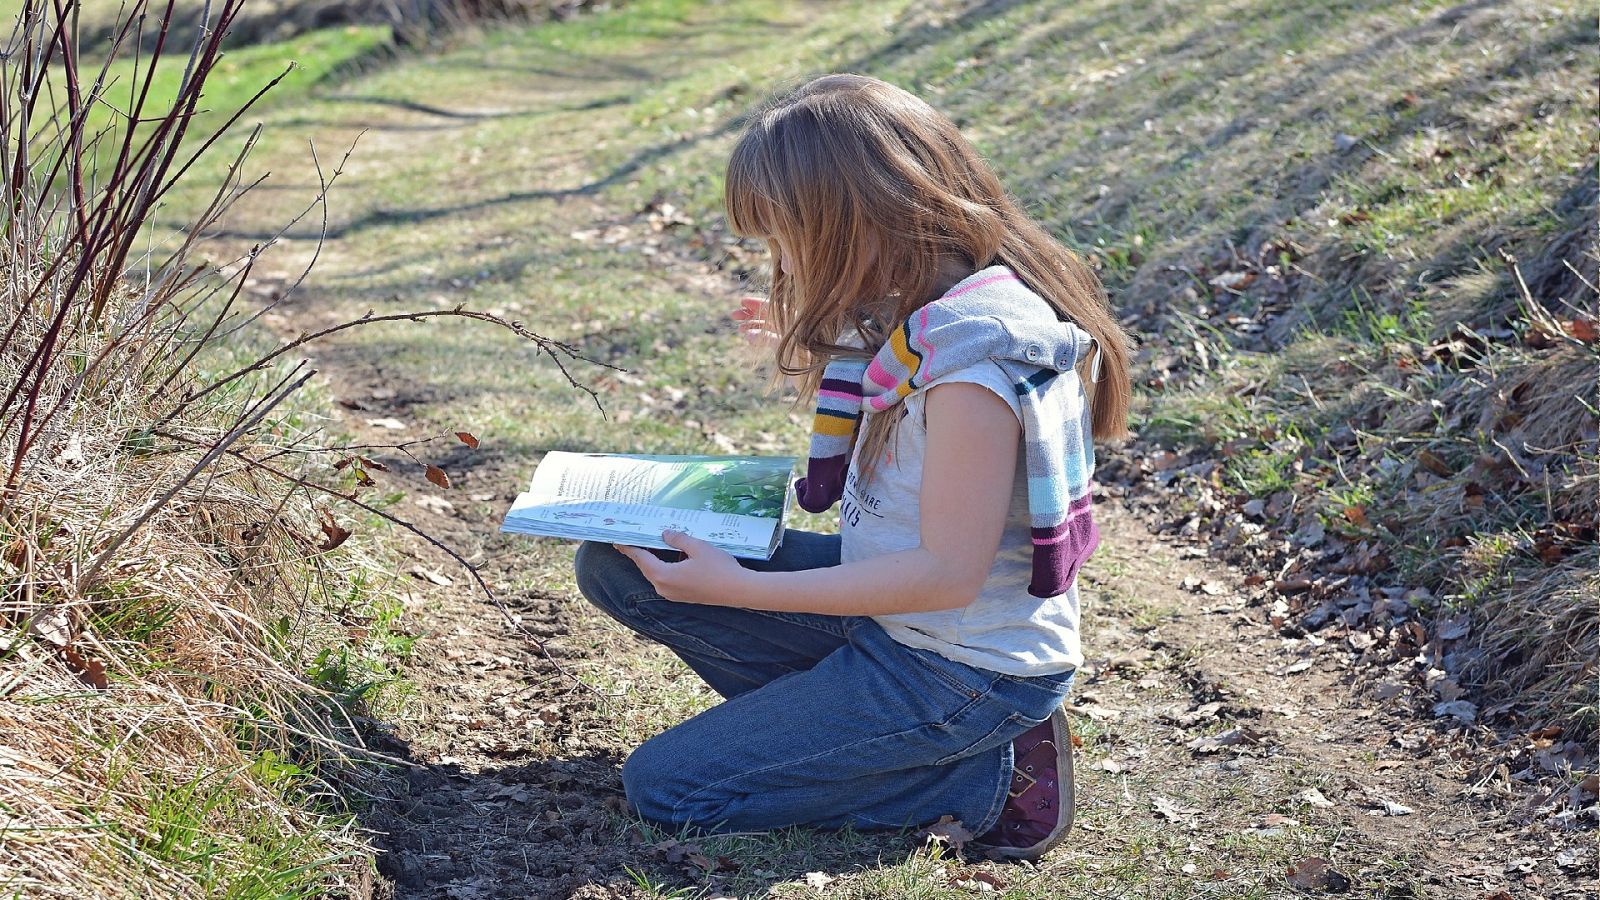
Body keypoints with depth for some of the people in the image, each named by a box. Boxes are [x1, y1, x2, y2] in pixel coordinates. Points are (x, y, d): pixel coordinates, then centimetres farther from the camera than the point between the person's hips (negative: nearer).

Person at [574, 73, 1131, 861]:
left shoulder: (971, 355, -28)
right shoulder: (923, 306, 0)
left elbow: (947, 573, -26)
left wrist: (740, 589, -23)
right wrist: (824, 354, 6)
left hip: (964, 671, -9)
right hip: (893, 606, 9)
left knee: (664, 787, -5)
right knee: (615, 565, 3)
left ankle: (990, 776, -2)